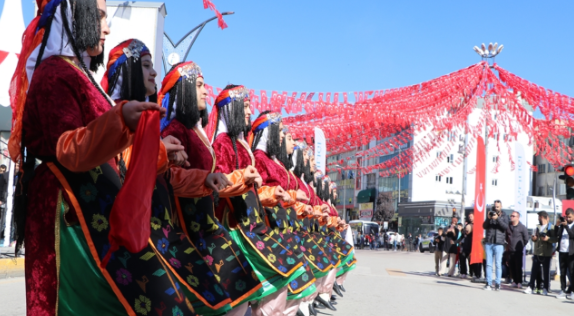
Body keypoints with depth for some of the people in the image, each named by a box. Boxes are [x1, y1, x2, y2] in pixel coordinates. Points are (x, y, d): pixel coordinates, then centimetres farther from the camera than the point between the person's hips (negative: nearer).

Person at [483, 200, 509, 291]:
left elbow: (506, 227, -8)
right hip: (488, 242, 2)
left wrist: (498, 218, -20)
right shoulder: (490, 214, 14)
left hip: (499, 243, -2)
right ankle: (488, 283, 3)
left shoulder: (504, 216, 9)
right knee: (489, 264, 1)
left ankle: (497, 283, 0)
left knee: (498, 264, -4)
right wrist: (488, 218, -11)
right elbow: (484, 226, 5)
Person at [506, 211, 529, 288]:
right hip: (510, 250, 4)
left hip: (518, 251, -4)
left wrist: (521, 247, 4)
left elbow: (526, 239, 1)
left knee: (518, 267, -5)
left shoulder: (522, 227, -4)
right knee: (511, 267, 5)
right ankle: (515, 281, 14)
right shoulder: (508, 226, 9)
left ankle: (519, 282, 1)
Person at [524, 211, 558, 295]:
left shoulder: (551, 227, -3)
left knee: (546, 271, 3)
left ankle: (546, 288, 10)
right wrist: (533, 238, 3)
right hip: (537, 253, 5)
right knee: (534, 270, 4)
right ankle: (530, 287, 7)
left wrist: (548, 238, -24)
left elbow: (555, 239, -8)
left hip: (546, 254, -5)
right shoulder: (538, 227, 15)